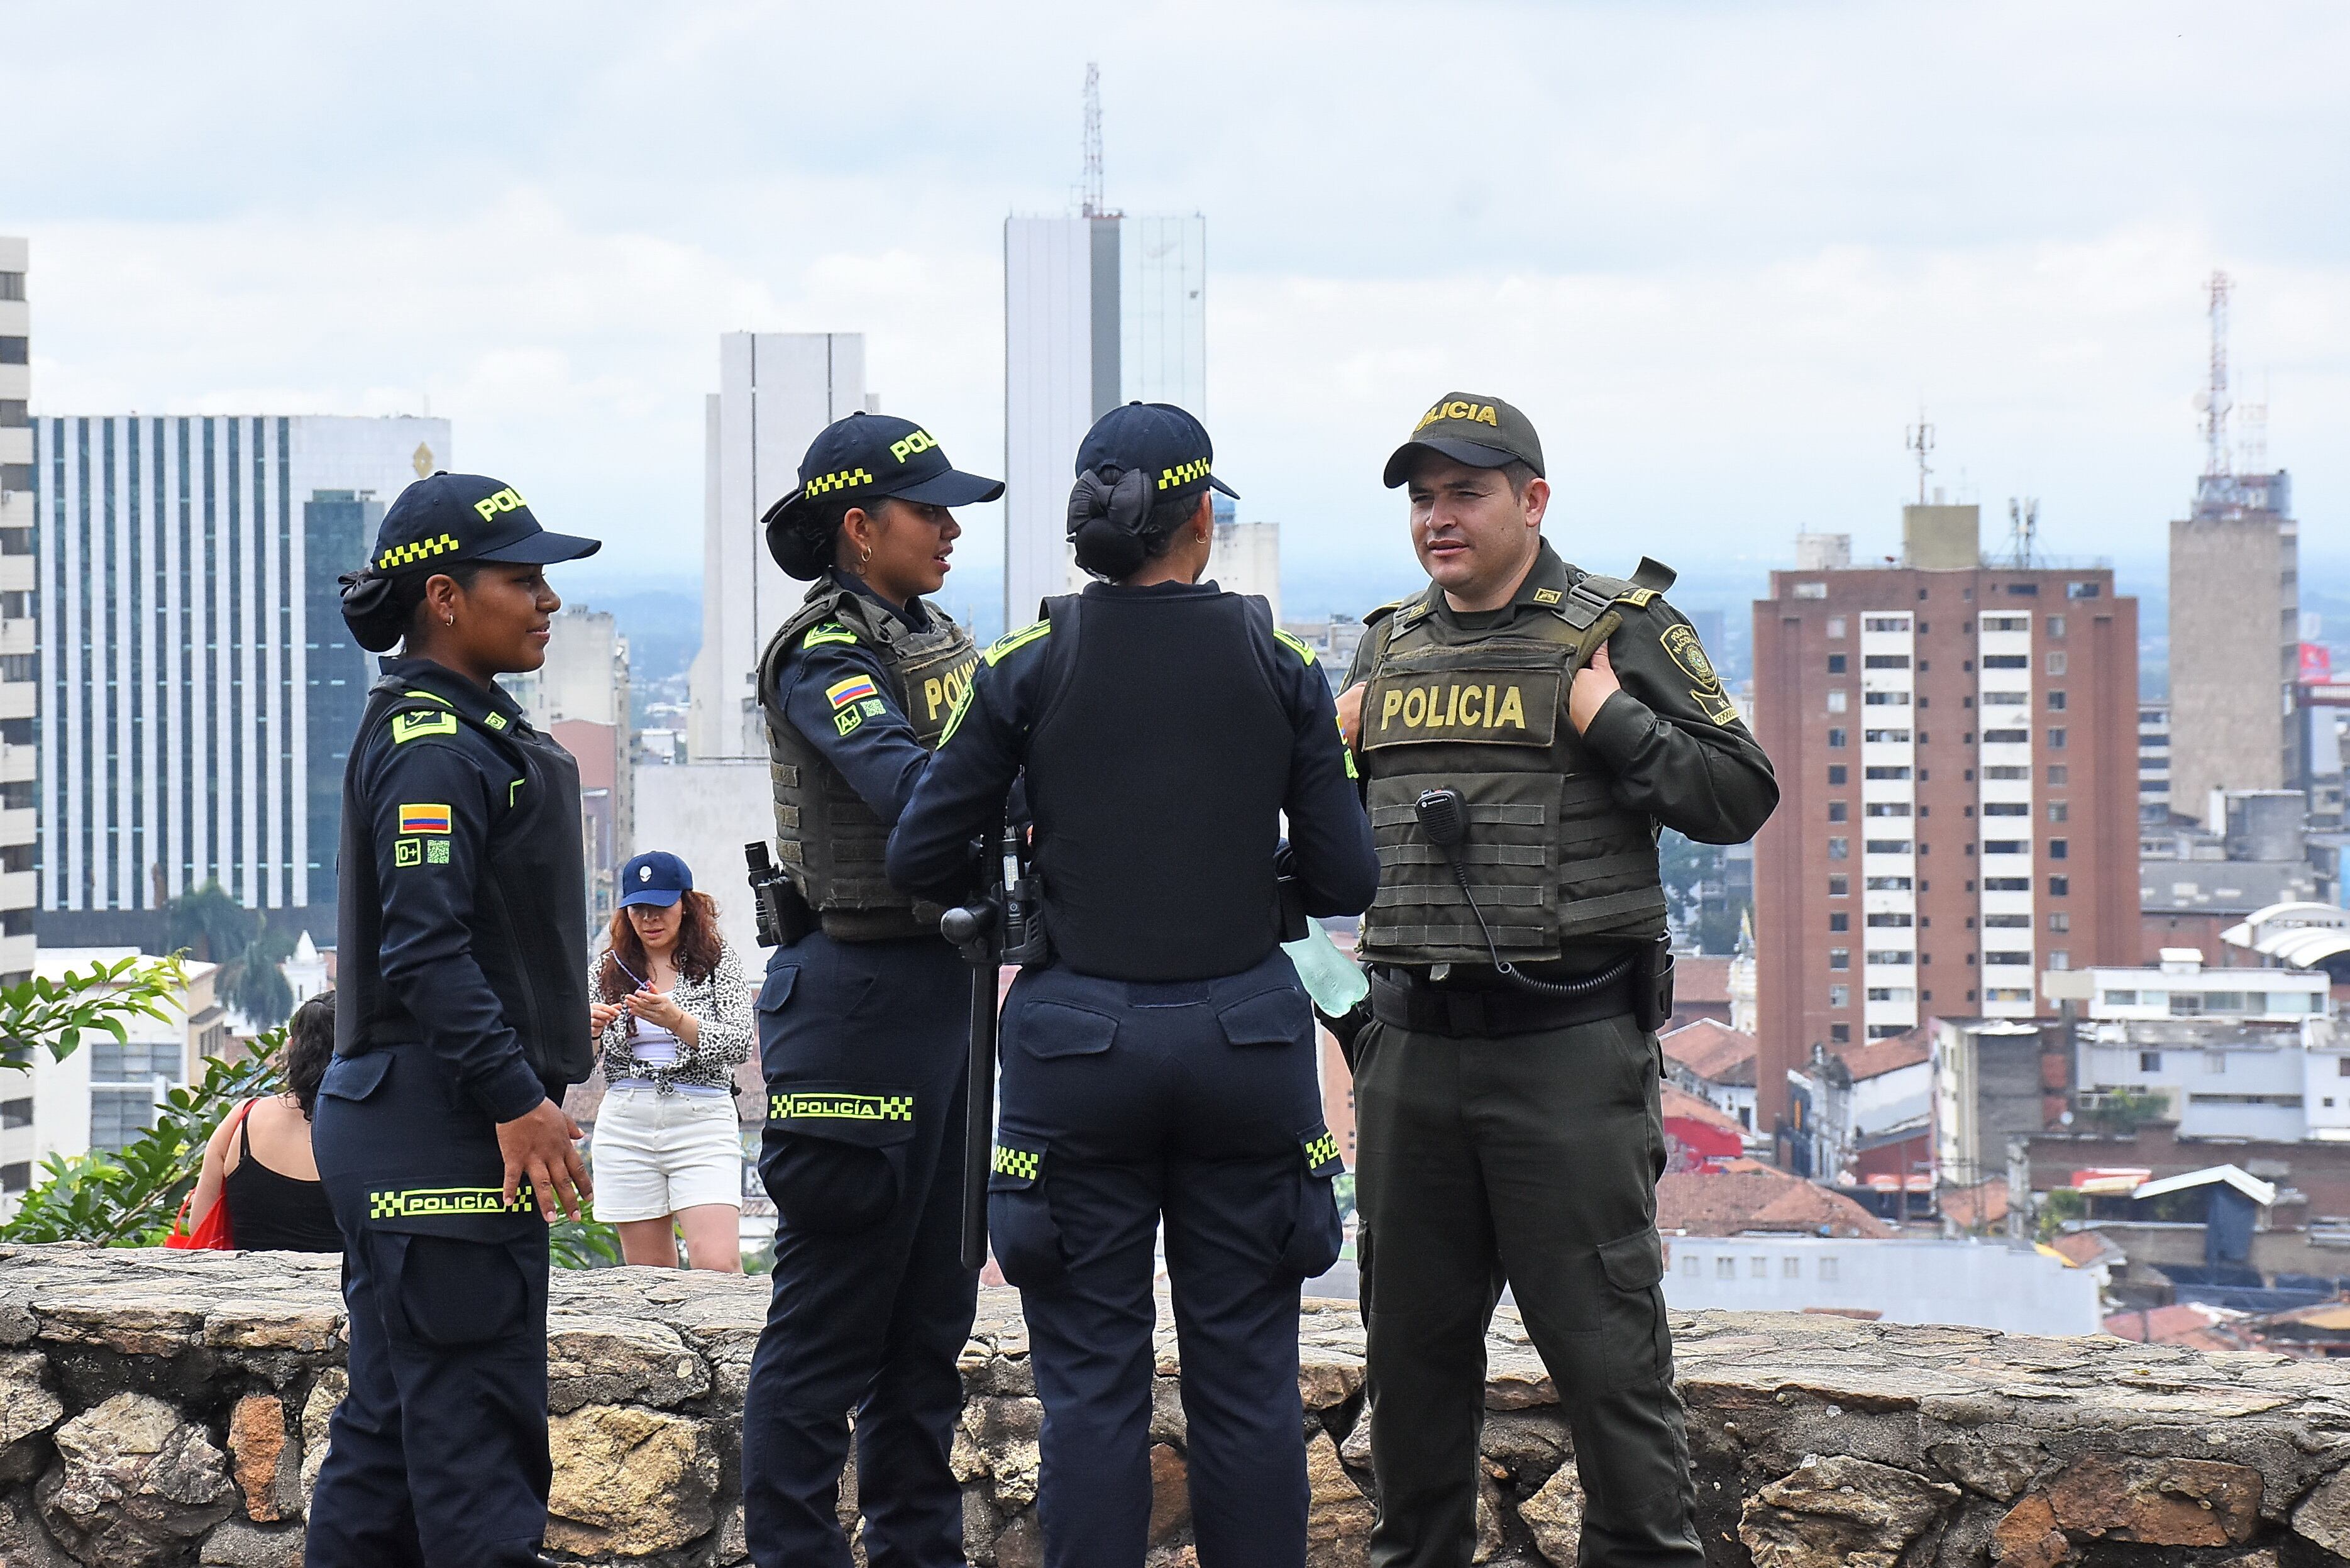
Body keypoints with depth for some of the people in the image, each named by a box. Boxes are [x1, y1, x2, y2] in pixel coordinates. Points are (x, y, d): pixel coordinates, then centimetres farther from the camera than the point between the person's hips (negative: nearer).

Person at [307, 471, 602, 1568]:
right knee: (473, 1420, -9)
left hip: (404, 1135, 11)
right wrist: (518, 1101, -22)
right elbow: (427, 949, -22)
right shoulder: (433, 748, -15)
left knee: (393, 1416, 12)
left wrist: (527, 1084, 21)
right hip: (441, 1135, -11)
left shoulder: (467, 731, 18)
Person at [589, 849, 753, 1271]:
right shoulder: (611, 968, 13)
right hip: (625, 1124, 3)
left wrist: (676, 1020, -24)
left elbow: (740, 1044, -8)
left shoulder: (719, 963, 5)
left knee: (717, 1268, -18)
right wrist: (586, 1028, -13)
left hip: (702, 1117, -3)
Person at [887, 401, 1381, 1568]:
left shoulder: (1031, 667, -3)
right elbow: (1344, 881, 0)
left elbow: (918, 858, 0)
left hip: (1079, 1041, -1)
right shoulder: (1277, 665, 0)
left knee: (1093, 1383, 4)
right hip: (1243, 1032, 1)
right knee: (1246, 1375, 7)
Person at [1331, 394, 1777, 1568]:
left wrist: (1611, 723, -14)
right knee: (1413, 1343, 12)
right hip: (1412, 1049, 5)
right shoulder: (1388, 645, 15)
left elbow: (1740, 798, -5)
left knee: (1604, 1344, -3)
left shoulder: (1622, 628, -1)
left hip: (1568, 1045, -5)